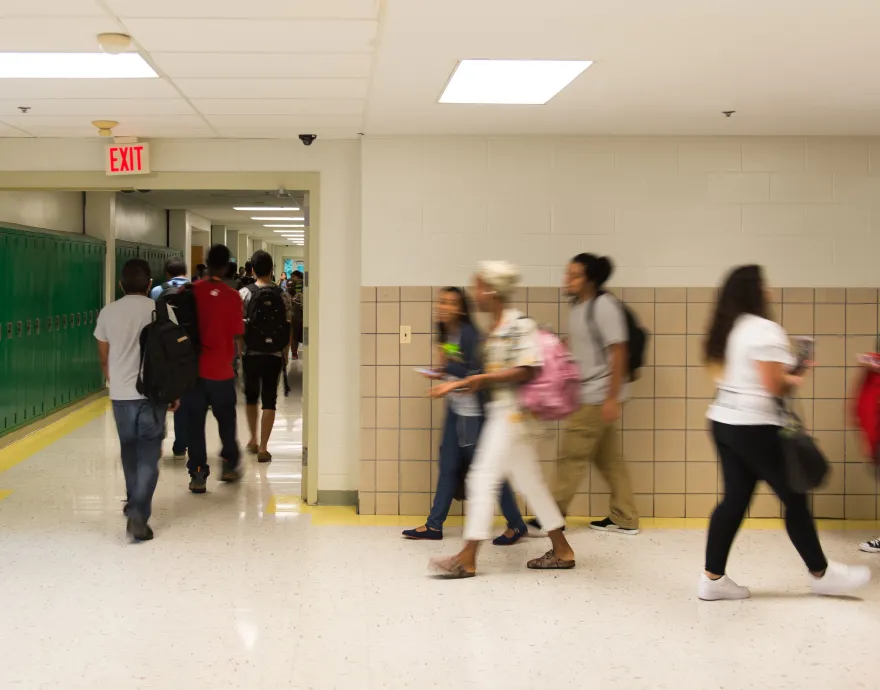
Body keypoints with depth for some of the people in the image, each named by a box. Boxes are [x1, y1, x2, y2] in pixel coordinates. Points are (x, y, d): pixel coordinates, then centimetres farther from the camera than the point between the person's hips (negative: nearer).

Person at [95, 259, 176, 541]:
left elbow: (104, 357, 12)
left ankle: (134, 503, 35)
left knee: (129, 449, 21)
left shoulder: (108, 312, 2)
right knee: (148, 455, -1)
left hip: (121, 393, 3)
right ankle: (139, 513, -13)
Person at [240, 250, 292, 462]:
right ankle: (263, 447, -1)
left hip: (251, 353, 1)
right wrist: (285, 352, 12)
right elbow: (288, 328, 0)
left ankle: (253, 439, 31)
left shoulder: (244, 293, -5)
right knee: (269, 400, 2)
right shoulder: (282, 296, -2)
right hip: (274, 354, 0)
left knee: (251, 396, 20)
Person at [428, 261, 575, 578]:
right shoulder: (495, 329, 14)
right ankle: (561, 551, 20)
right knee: (529, 481, 12)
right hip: (500, 413, 10)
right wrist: (456, 384, 14)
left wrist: (482, 378, -19)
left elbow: (527, 371, -20)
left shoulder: (520, 325, -14)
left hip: (512, 412, -10)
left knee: (484, 478, -9)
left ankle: (467, 559, -5)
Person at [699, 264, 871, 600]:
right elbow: (774, 385, -20)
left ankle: (713, 578, 9)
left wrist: (786, 376, 12)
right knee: (794, 498, 5)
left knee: (734, 499, 10)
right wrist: (796, 380, 1)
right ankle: (820, 573, 19)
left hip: (723, 421, 9)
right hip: (755, 427, -9)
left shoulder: (726, 331, 12)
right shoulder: (764, 330, -15)